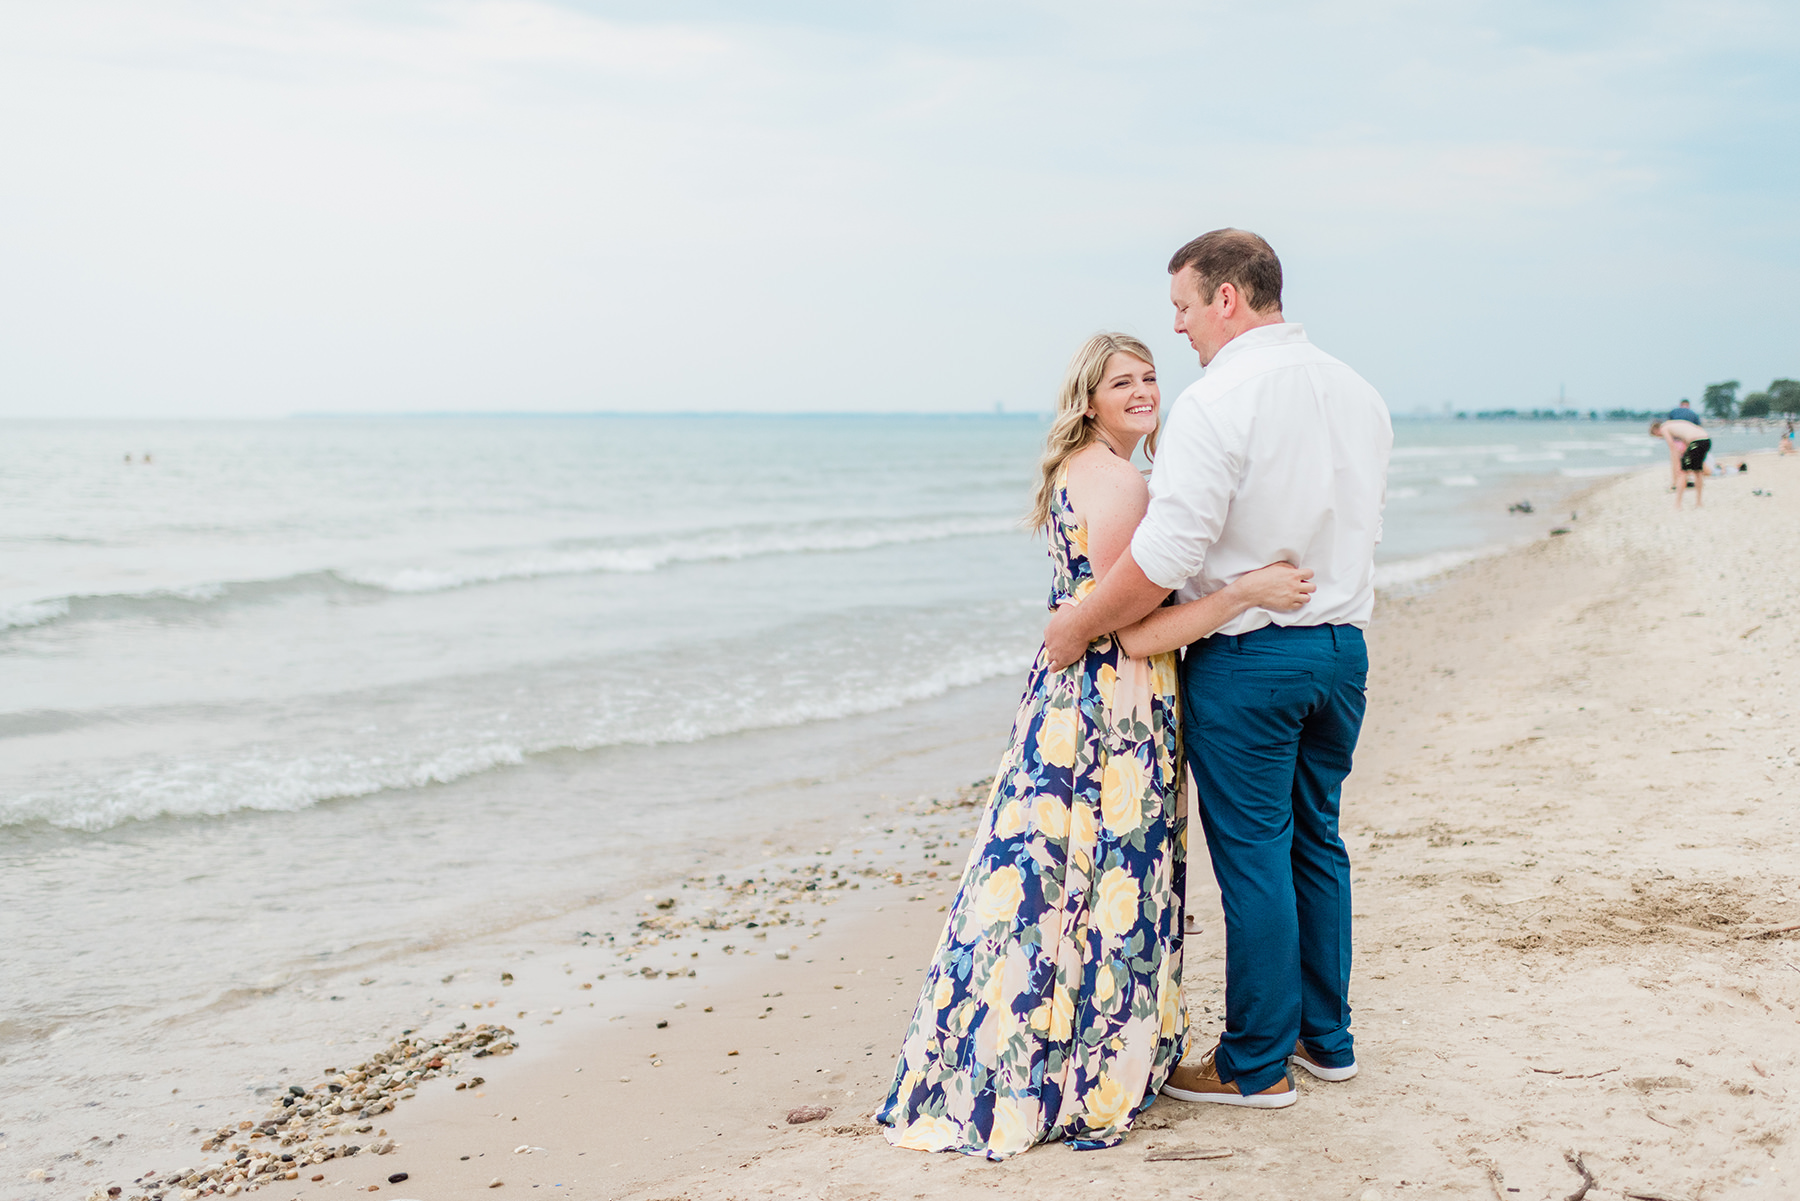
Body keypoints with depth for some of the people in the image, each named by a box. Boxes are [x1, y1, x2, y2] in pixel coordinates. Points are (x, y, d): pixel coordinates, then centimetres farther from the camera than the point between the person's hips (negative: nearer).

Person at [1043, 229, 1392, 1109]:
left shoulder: (1216, 402, -16)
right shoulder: (1360, 394, 9)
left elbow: (1164, 557, -22)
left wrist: (1078, 625, -10)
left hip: (1247, 655, -8)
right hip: (1344, 646, 8)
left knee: (1253, 855, 1)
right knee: (1317, 841, 18)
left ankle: (1255, 1064, 12)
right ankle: (1324, 1036, 29)